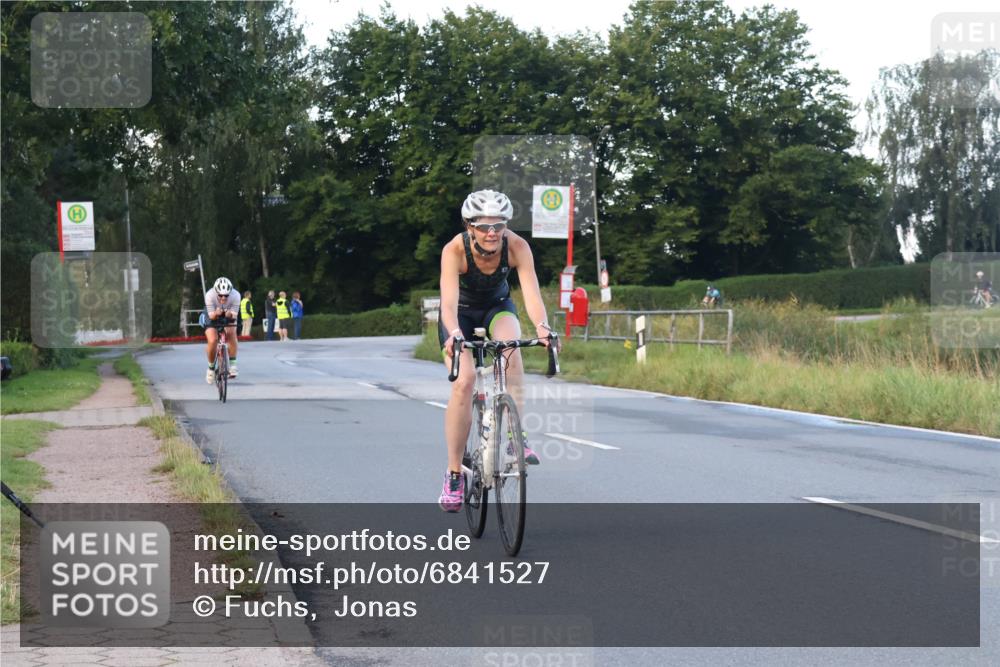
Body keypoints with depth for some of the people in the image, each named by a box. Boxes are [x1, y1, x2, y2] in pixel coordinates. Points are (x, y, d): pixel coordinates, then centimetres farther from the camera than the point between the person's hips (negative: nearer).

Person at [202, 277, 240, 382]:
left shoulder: (235, 295, -30)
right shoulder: (210, 295, -33)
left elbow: (234, 315, -27)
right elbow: (211, 316, -29)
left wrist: (230, 314, -51)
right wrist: (216, 314, -52)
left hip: (228, 318, 1)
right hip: (212, 318, -1)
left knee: (232, 334, -28)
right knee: (212, 340, -23)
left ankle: (232, 364, -19)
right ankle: (211, 367, 0)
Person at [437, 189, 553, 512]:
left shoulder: (517, 247, -28)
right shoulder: (455, 250, -32)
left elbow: (532, 292, -37)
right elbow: (449, 301, -42)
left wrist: (542, 326, -57)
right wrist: (454, 334, -62)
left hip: (497, 306, 1)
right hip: (461, 312, -1)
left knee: (511, 346, -34)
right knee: (464, 381, -21)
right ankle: (454, 473, -9)